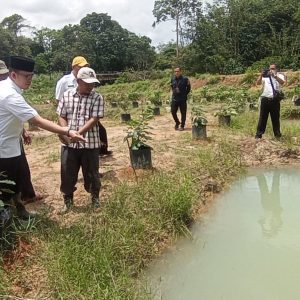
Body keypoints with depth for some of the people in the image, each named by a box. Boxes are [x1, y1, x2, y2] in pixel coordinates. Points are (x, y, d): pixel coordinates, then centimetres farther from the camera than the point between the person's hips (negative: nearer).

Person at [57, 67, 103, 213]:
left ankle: (95, 198, 34)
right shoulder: (67, 95, 1)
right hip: (69, 143, 2)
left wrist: (78, 133, -22)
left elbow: (94, 119, -13)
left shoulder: (97, 98, -6)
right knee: (67, 173, 10)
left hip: (90, 143, -2)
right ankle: (68, 200, 30)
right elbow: (62, 117, 3)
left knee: (91, 173, 11)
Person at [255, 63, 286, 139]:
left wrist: (274, 75, -30)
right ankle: (259, 134, 3)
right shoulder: (265, 76, 10)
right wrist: (261, 75, -21)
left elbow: (282, 82, -16)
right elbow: (258, 83, -4)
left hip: (275, 100, 0)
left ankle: (277, 134, 17)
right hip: (265, 99, 0)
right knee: (262, 117, 2)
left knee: (275, 118, 8)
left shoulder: (280, 76, 6)